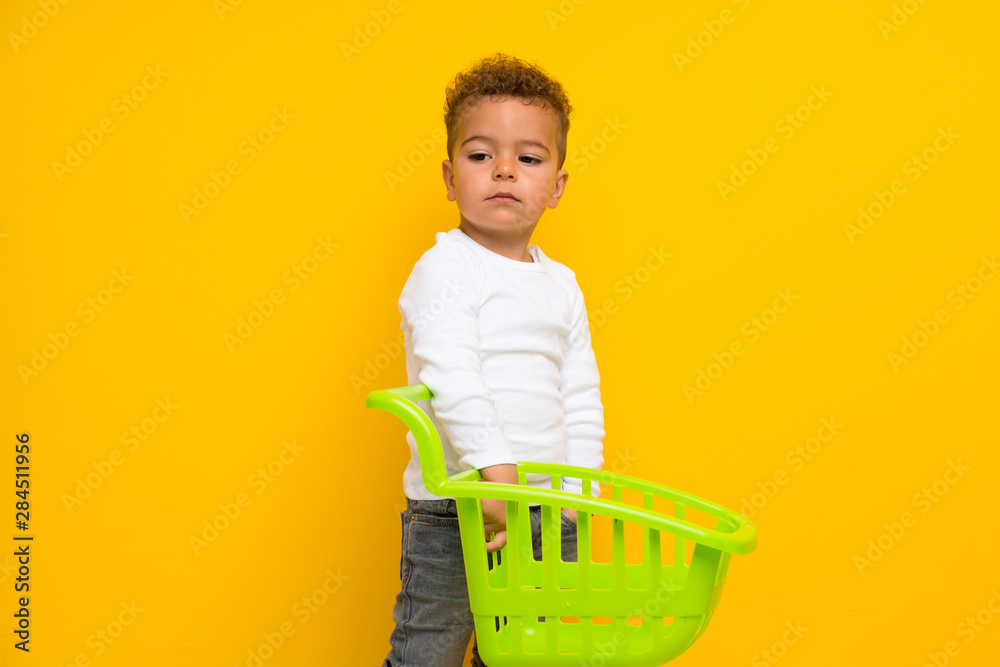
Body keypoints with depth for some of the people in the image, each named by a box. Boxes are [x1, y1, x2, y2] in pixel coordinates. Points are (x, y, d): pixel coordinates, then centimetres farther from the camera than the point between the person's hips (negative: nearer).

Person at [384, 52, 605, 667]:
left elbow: (582, 400, 12)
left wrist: (573, 499, 3)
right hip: (454, 510, -6)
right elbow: (450, 377, -21)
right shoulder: (446, 268, -9)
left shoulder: (563, 285, 12)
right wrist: (498, 471, -29)